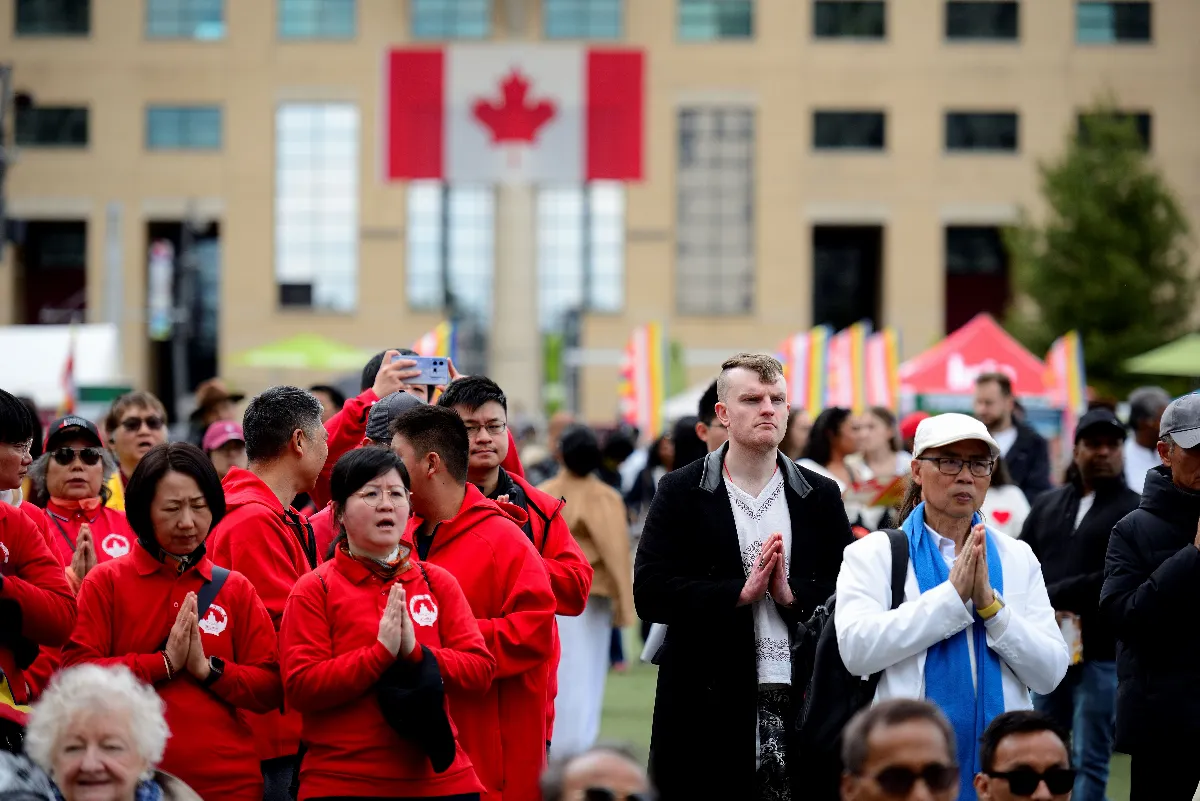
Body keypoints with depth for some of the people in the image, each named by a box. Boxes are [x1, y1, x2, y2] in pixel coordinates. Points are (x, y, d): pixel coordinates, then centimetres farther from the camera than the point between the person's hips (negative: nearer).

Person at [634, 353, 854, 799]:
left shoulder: (821, 496, 12)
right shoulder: (681, 493, 5)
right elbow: (649, 594, -5)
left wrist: (792, 594, -12)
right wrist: (740, 592, -13)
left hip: (804, 706, 2)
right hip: (709, 707, -2)